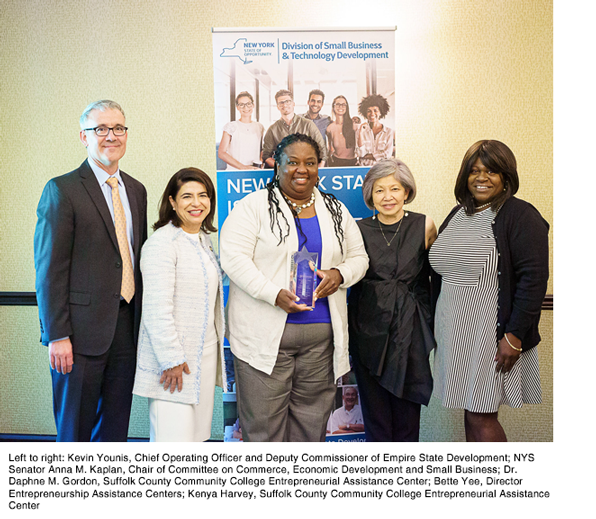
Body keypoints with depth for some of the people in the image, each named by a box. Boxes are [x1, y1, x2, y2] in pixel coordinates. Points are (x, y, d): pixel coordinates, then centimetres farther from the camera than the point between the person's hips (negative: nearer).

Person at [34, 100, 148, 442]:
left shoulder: (136, 190, 13)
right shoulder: (62, 190, -6)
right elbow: (50, 270, -10)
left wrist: (145, 321, 10)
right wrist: (57, 336, -13)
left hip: (128, 326, 6)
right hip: (83, 330, -5)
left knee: (116, 427, 15)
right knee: (74, 429, 8)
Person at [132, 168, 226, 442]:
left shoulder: (204, 240, 14)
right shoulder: (162, 242, -15)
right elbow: (157, 309, -19)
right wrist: (171, 360, -18)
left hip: (204, 357, 8)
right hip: (173, 363, -8)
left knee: (196, 433, 13)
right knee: (173, 438, -5)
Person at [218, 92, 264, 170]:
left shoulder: (259, 127, 15)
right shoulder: (231, 126, 3)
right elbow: (221, 153, -4)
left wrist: (260, 165, 4)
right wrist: (242, 167, -14)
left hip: (255, 172, 3)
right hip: (235, 172, -3)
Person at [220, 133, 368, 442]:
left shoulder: (336, 210, 14)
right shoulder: (254, 206, -1)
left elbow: (359, 256, 17)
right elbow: (233, 257, -9)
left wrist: (340, 274, -6)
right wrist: (275, 294, -20)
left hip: (321, 335, 4)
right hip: (266, 334, -4)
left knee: (312, 421, 13)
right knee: (263, 421, 2)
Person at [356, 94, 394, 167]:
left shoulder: (389, 132, 5)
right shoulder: (361, 129, 8)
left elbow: (387, 154, -1)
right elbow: (360, 154, -1)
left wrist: (367, 156, 0)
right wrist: (360, 133, -7)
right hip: (364, 167, 1)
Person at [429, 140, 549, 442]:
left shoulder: (521, 216, -7)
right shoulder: (458, 214, 13)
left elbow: (533, 278, -15)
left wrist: (514, 335, -19)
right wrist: (438, 325, 13)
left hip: (491, 335, -6)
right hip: (454, 332, 6)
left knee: (482, 417, -3)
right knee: (471, 412, 13)